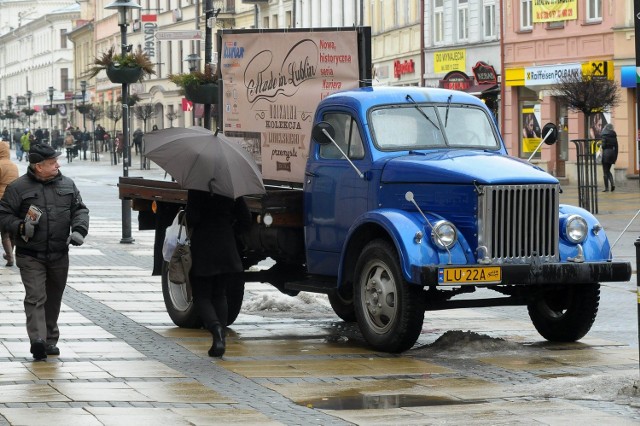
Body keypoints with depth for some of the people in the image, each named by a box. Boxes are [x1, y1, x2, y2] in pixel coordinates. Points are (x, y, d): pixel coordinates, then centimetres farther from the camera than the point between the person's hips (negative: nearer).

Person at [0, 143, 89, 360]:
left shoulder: (67, 185, 9)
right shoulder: (18, 187, -3)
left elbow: (80, 209, 14)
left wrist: (79, 230, -4)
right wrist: (21, 227, -18)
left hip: (59, 255, 4)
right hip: (30, 256, -4)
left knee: (54, 299, 13)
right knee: (35, 297, -14)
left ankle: (50, 340, 24)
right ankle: (37, 340, -24)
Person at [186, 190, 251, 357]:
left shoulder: (196, 190, -11)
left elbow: (192, 218, -18)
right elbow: (245, 220, 4)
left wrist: (190, 228, 4)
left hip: (202, 250, -4)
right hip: (226, 248, 4)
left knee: (201, 296, 5)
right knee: (219, 295, 18)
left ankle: (215, 327, -23)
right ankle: (220, 337, 8)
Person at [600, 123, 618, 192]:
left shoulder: (604, 135, -8)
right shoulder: (614, 136, 9)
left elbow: (603, 145, -15)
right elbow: (616, 147, 9)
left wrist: (601, 146, 9)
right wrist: (615, 157, 14)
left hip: (606, 153, -6)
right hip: (612, 153, 6)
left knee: (605, 171, 0)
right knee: (608, 170, 18)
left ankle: (606, 188, 0)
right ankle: (612, 183, -3)